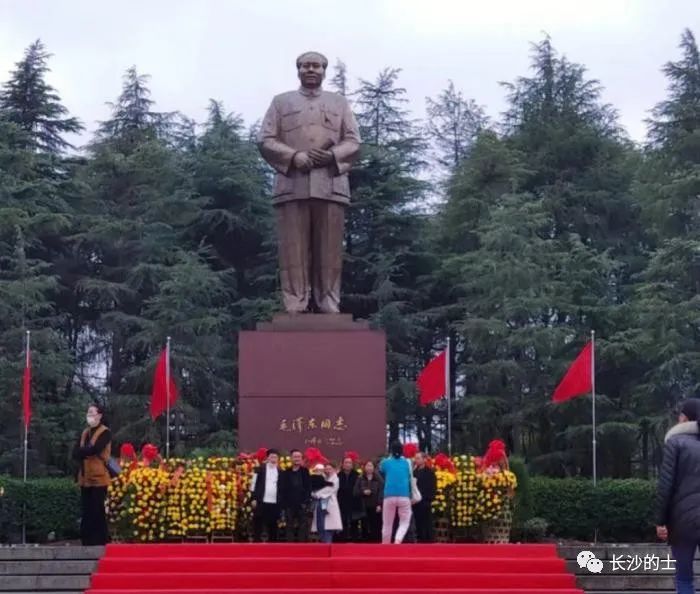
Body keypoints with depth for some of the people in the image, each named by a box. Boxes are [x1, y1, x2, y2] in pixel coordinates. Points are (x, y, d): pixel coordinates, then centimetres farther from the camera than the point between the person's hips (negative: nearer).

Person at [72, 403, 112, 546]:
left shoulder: (105, 432, -5)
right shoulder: (85, 433, 17)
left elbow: (94, 449, -19)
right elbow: (75, 453, 6)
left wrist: (82, 452, -3)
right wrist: (86, 452, -13)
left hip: (98, 477, -7)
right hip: (85, 477, 7)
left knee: (98, 512, -8)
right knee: (86, 512, 7)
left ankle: (101, 543, -5)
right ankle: (87, 544, 11)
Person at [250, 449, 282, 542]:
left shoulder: (280, 471, 9)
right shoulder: (260, 469, 4)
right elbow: (254, 484, 2)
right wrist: (254, 499, -6)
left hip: (274, 503, 2)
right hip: (261, 502, -2)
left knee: (272, 526, 4)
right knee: (258, 525, -1)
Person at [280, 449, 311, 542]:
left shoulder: (305, 472, 7)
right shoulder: (286, 473, 8)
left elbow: (308, 488, 1)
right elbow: (283, 490, 4)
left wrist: (306, 501, -10)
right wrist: (284, 504, -4)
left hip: (302, 504, -1)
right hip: (289, 505, 1)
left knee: (303, 527, -3)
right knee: (290, 528, 2)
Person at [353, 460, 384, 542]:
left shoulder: (378, 479, 2)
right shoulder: (360, 479, 9)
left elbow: (381, 492, -3)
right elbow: (356, 492, 6)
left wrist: (379, 504, -11)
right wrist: (363, 492, -12)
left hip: (375, 507, -2)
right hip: (364, 507, 2)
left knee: (376, 527, -5)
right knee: (365, 527, 0)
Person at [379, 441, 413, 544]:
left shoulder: (386, 462, 6)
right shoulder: (407, 462, 9)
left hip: (389, 496, 0)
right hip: (404, 496, 0)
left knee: (387, 523, 12)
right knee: (404, 522, 9)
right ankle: (398, 541, -17)